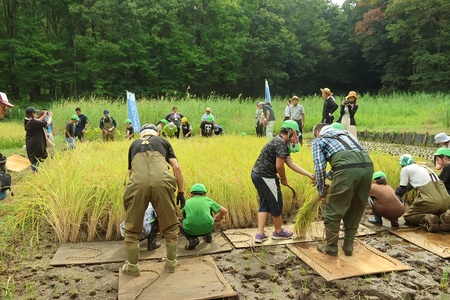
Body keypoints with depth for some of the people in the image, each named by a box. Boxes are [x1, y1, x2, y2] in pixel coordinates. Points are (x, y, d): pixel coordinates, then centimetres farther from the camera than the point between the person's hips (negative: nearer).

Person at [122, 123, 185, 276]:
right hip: (161, 181, 0)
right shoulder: (163, 141, 30)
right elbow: (176, 167, 19)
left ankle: (132, 267, 32)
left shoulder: (134, 144, 34)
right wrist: (181, 191, 24)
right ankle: (171, 263, 32)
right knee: (169, 225, 19)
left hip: (137, 183, 1)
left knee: (131, 228, 20)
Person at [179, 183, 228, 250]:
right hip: (207, 228, 2)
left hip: (191, 230, -1)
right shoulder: (208, 200, 18)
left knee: (179, 222, 31)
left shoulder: (187, 202, 21)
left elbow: (183, 218, 40)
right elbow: (225, 211, 21)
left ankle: (192, 239, 7)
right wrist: (215, 219, 40)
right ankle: (208, 235, 33)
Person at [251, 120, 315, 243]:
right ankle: (278, 232, 26)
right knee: (276, 204, 8)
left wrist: (309, 175, 11)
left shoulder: (280, 143, 16)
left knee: (265, 203, 18)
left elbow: (291, 164, 13)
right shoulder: (281, 143, -16)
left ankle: (260, 234, 18)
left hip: (257, 174, 10)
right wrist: (284, 179, -1)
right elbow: (279, 166, -20)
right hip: (265, 177, -10)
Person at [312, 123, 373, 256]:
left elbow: (320, 167, 6)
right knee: (356, 210, 21)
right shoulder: (345, 133, 36)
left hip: (347, 168, -6)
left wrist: (321, 190, 21)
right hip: (367, 166, 6)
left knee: (333, 211, 11)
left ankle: (331, 247, 24)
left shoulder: (318, 140, 18)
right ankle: (348, 246, 31)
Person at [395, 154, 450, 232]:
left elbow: (402, 189, 12)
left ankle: (428, 219, -14)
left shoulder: (405, 169, 7)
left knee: (407, 216, 15)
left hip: (431, 201, -6)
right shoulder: (424, 167, 29)